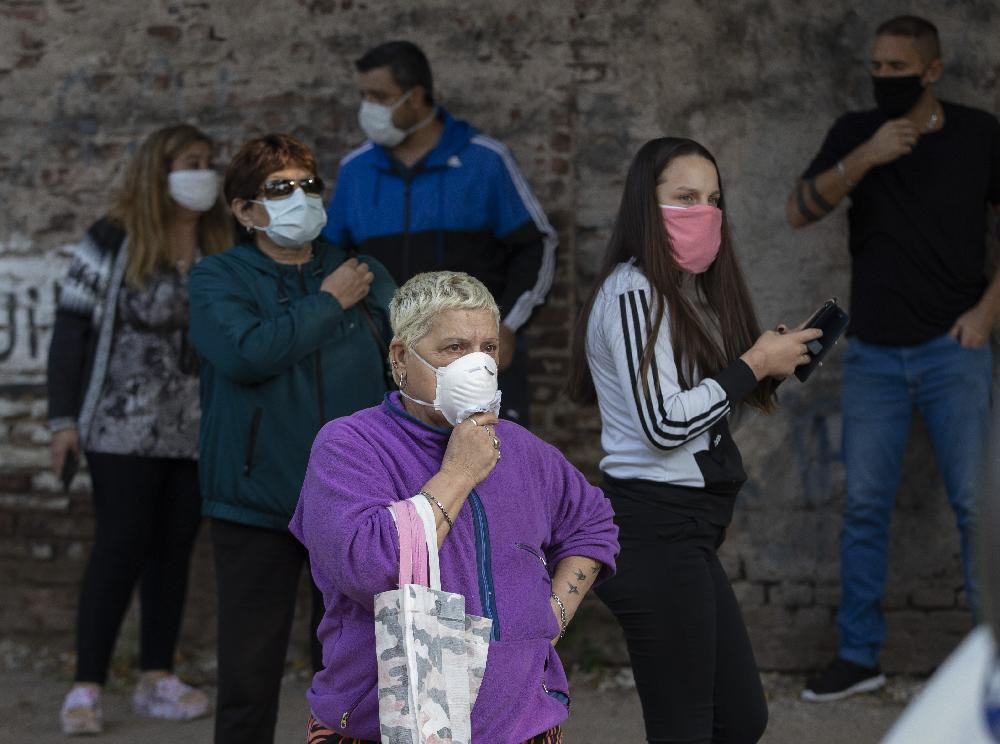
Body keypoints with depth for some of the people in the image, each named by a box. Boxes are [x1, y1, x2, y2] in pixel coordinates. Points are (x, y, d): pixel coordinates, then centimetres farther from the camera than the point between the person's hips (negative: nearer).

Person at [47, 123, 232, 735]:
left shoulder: (222, 247, 7)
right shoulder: (115, 240, -7)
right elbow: (72, 329, -5)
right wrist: (64, 419, -9)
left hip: (199, 430, 5)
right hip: (125, 427, -5)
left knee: (174, 548, 8)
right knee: (121, 547, -7)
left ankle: (158, 678, 17)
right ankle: (88, 687, -2)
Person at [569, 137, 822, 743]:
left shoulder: (686, 292, 17)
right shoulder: (633, 293, -13)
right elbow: (662, 423, -20)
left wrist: (771, 361, 4)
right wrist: (754, 365, -13)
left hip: (687, 532, 10)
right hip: (656, 533, -10)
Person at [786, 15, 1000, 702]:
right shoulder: (856, 133, 4)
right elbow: (800, 212, -7)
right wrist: (863, 159, -21)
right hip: (874, 353, 2)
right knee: (865, 507, 4)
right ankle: (858, 656, 11)